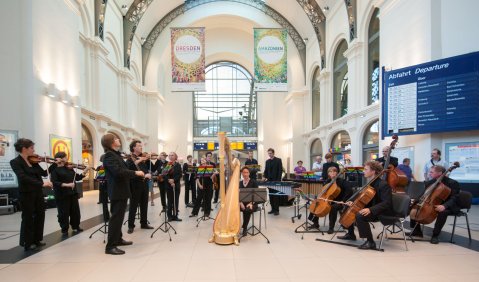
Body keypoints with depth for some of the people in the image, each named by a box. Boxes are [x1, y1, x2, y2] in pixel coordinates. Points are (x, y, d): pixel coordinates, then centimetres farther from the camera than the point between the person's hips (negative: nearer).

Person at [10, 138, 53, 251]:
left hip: (38, 193, 7)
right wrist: (42, 183, -34)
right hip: (26, 195, -7)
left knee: (40, 216, 12)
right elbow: (24, 178, -27)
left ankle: (37, 240, 26)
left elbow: (44, 173, 6)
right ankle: (27, 243, 18)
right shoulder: (15, 162, -14)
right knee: (28, 218, 4)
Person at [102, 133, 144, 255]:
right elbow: (118, 171, -29)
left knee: (119, 216, 19)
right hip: (117, 191, -10)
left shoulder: (116, 154, 15)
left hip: (121, 190, 10)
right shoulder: (109, 155, -16)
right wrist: (135, 173, -24)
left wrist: (138, 174, 8)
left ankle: (118, 239, 32)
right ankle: (110, 246, -3)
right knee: (116, 217, -7)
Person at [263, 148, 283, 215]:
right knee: (271, 195, 6)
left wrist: (278, 180, -16)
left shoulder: (278, 160, -3)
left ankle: (276, 210, 1)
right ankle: (273, 209, 13)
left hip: (276, 180, -5)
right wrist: (265, 177, -2)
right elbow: (266, 171, 15)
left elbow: (280, 170, -8)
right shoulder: (267, 161, 12)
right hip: (269, 180, 5)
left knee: (276, 195, -4)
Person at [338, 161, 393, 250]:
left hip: (382, 212, -10)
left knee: (359, 216, -34)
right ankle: (351, 234, 26)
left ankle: (370, 242, -23)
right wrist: (352, 201, -1)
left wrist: (370, 209, -39)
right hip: (370, 208, 10)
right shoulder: (370, 183, 8)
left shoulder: (383, 185, -21)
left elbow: (387, 203, -29)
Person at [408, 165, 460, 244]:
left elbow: (454, 198, -22)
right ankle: (417, 231, 4)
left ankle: (435, 235, -25)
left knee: (443, 212, -41)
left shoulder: (453, 183, -14)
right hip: (433, 204, 7)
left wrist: (444, 206, -40)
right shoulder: (431, 182, 6)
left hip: (448, 206, -7)